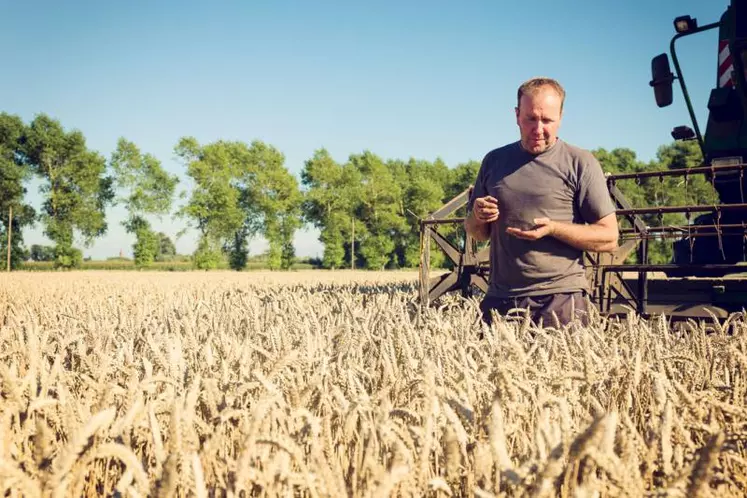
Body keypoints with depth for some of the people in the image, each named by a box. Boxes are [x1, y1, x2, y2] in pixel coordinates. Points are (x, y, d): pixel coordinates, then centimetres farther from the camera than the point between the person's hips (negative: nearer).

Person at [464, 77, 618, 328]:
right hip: (499, 300, 4)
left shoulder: (580, 163, 1)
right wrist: (477, 218, -1)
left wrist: (553, 228, -14)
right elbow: (477, 234, 22)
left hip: (560, 299, -3)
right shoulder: (494, 160, 14)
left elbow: (609, 238, -2)